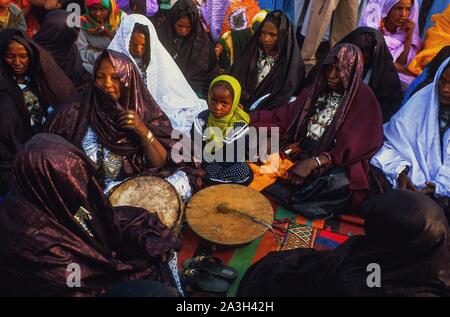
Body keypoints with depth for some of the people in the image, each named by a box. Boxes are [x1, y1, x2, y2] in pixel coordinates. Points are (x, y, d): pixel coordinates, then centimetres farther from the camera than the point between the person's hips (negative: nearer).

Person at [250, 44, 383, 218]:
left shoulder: (364, 101, -3)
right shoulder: (316, 91, 14)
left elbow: (352, 147, -13)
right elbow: (285, 116, 12)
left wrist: (314, 162, -26)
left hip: (335, 163, -4)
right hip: (299, 151, 5)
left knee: (339, 183, -39)